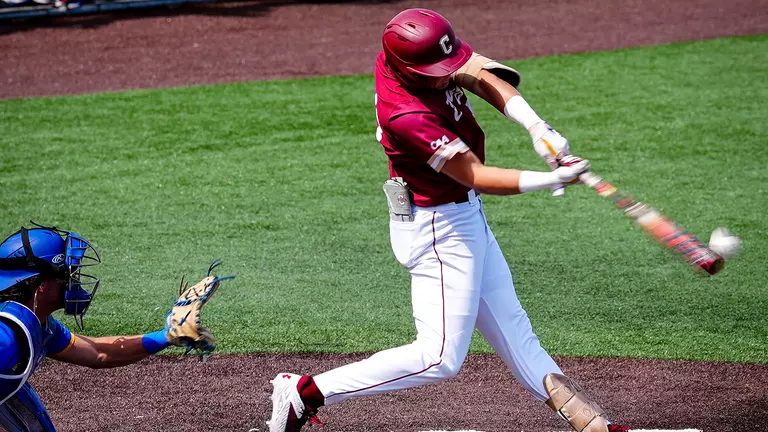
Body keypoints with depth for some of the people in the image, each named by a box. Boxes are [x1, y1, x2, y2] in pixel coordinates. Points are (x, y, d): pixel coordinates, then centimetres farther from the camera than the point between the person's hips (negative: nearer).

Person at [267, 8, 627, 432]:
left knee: (509, 326, 16)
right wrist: (548, 180, -34)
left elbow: (484, 77, -9)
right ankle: (305, 393, -4)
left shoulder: (403, 54, -11)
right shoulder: (407, 116, -33)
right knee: (440, 357, -6)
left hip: (465, 217, 10)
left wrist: (537, 128, -23)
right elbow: (476, 176, -28)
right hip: (439, 229, -10)